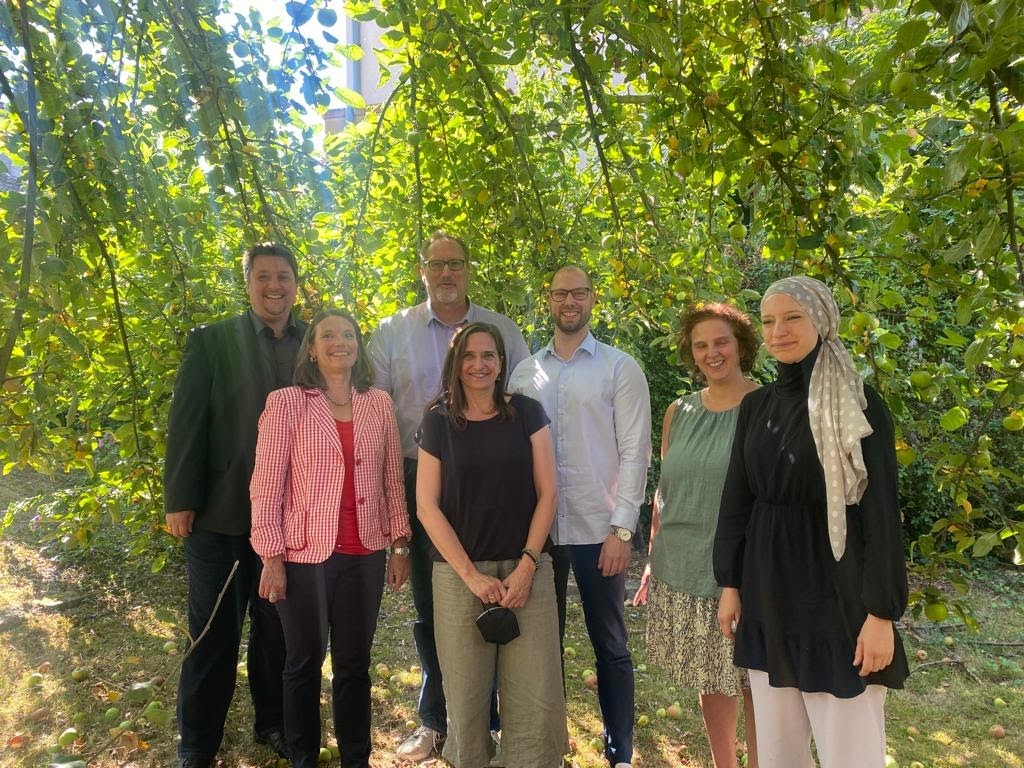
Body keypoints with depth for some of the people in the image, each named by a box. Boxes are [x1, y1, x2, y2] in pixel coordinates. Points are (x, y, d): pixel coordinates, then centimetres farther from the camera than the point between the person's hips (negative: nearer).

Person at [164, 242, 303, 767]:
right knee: (213, 632, 11)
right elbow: (185, 424, -5)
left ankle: (273, 723, 35)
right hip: (221, 513, -2)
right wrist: (179, 500, -10)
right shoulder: (211, 341, -2)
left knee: (277, 628, 16)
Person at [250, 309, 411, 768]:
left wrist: (399, 545, 7)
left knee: (354, 663, 13)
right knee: (304, 663, 14)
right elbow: (266, 485, -7)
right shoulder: (286, 403, -6)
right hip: (305, 554, -2)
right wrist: (271, 558, -9)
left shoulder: (379, 404, 4)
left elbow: (393, 480, 8)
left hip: (365, 554, 3)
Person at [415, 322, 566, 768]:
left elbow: (546, 493, 2)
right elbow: (427, 505, 0)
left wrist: (527, 566, -7)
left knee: (538, 698, -1)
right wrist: (471, 575, -7)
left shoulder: (527, 413, 5)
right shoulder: (438, 421, 3)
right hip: (459, 573, 0)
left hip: (527, 568, 1)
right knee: (465, 693, 5)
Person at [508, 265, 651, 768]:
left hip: (598, 529, -2)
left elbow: (634, 453, -5)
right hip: (536, 529, 3)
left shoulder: (621, 368, -1)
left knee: (610, 646, 10)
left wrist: (622, 529, -11)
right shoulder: (524, 372, 8)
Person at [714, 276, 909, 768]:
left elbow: (881, 511, -11)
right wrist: (729, 583, 6)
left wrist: (881, 612, -15)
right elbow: (736, 498, 9)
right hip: (767, 586, 5)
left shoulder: (859, 405, -9)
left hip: (833, 587, -5)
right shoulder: (756, 406, 6)